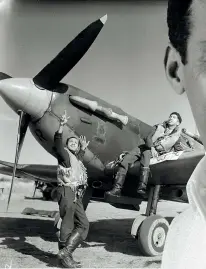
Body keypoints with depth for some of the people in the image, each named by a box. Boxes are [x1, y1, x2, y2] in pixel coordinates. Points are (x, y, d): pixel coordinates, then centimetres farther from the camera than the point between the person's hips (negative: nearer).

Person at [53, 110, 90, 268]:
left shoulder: (76, 159, 26)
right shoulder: (65, 154, 5)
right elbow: (58, 143, -16)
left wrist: (83, 148, 53)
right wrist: (61, 126, -29)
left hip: (76, 195, 8)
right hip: (67, 191, -8)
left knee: (83, 225, 4)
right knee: (68, 225, -8)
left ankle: (66, 253, 3)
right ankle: (65, 255, -1)